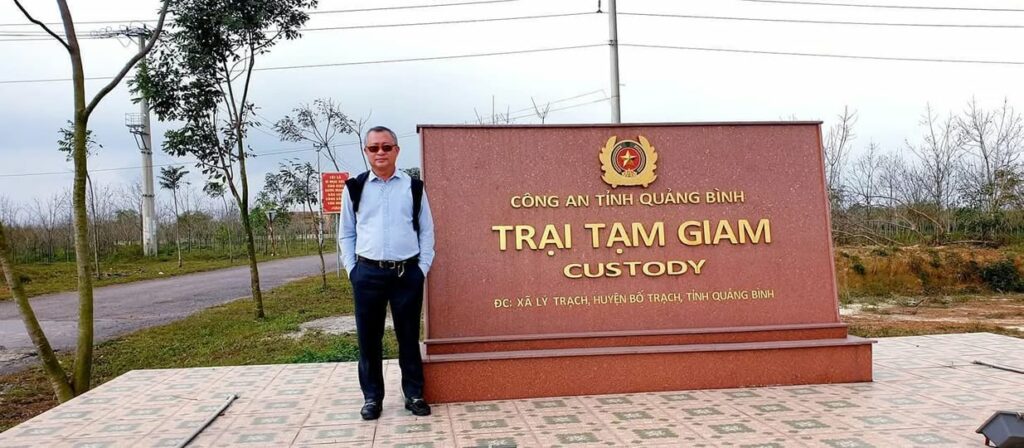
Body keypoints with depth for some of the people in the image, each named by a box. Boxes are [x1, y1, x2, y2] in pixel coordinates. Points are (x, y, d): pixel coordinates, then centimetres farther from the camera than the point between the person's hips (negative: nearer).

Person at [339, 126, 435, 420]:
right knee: (368, 337, 7)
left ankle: (414, 394, 21)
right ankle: (372, 397, 20)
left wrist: (423, 267, 0)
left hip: (407, 273, 0)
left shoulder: (413, 187, 5)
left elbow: (426, 231, 7)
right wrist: (352, 269, 1)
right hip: (368, 273, 0)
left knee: (409, 336, 9)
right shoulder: (354, 188, 4)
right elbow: (346, 234, 8)